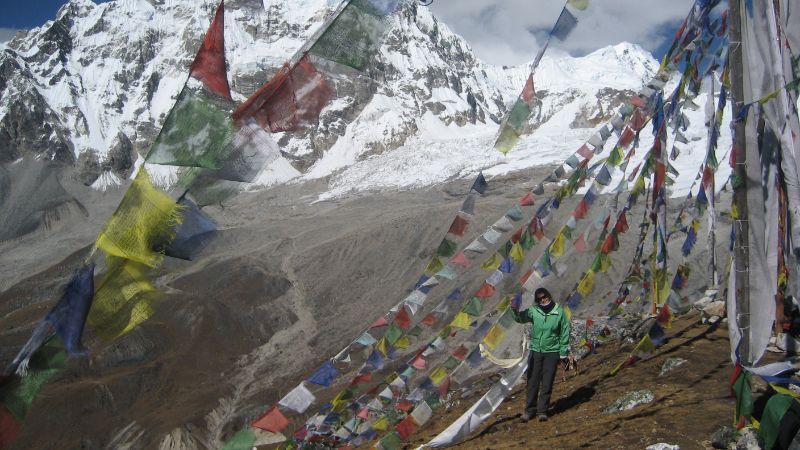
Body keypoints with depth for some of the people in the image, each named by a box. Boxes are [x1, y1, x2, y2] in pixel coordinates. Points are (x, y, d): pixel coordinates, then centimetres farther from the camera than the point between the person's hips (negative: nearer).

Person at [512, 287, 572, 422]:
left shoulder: (559, 312, -6)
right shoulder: (533, 311, -4)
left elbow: (564, 334, 0)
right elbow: (521, 318, -17)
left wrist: (564, 353, 2)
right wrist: (515, 310, -39)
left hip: (552, 352, -1)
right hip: (535, 351, 1)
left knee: (547, 384, 2)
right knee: (532, 382, 5)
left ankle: (542, 411, 13)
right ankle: (529, 410, 15)